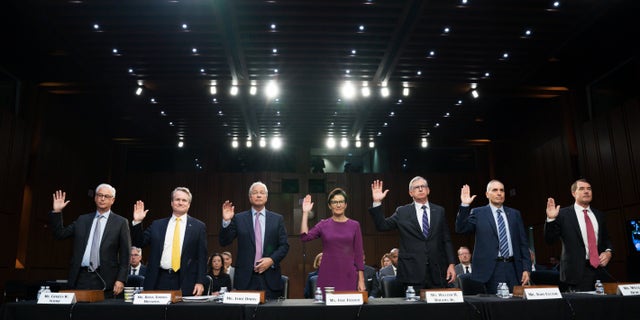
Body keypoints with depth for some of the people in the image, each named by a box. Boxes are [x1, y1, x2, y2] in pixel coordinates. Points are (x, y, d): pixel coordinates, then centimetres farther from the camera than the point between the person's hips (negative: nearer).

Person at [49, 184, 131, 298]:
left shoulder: (121, 222, 3)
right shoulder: (82, 220, 15)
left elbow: (125, 254, -1)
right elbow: (60, 234, 14)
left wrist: (121, 280, -8)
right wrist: (56, 212, 5)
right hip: (81, 277, 3)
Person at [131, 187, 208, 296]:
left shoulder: (198, 226, 3)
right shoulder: (157, 225, 11)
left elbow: (202, 257, 0)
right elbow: (139, 243, 11)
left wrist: (200, 282, -7)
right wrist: (137, 222, -2)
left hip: (185, 283, -2)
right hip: (159, 280, 2)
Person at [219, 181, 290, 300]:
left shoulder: (277, 219, 9)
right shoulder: (239, 218, 7)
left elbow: (284, 245, 6)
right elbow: (224, 242, 2)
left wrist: (272, 260, -9)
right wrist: (226, 221, -12)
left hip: (270, 276, 1)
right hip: (245, 277, -1)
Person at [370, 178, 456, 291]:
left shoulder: (439, 211, 9)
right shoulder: (402, 212, 5)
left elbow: (446, 240, 9)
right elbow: (382, 226, -2)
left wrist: (451, 264, 2)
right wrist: (377, 202, -12)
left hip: (437, 272, 2)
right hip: (412, 272, -1)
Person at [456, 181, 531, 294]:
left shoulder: (515, 214, 13)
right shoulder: (478, 213, 4)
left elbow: (523, 243, 12)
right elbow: (460, 229, -8)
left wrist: (526, 268, 5)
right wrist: (464, 206, -17)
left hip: (513, 268, 3)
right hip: (490, 270, -3)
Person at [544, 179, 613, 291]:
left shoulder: (599, 215, 14)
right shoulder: (563, 214, -2)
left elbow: (606, 239, 22)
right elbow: (550, 240, -5)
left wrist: (608, 252, 1)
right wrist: (551, 219, -19)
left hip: (600, 270, 5)